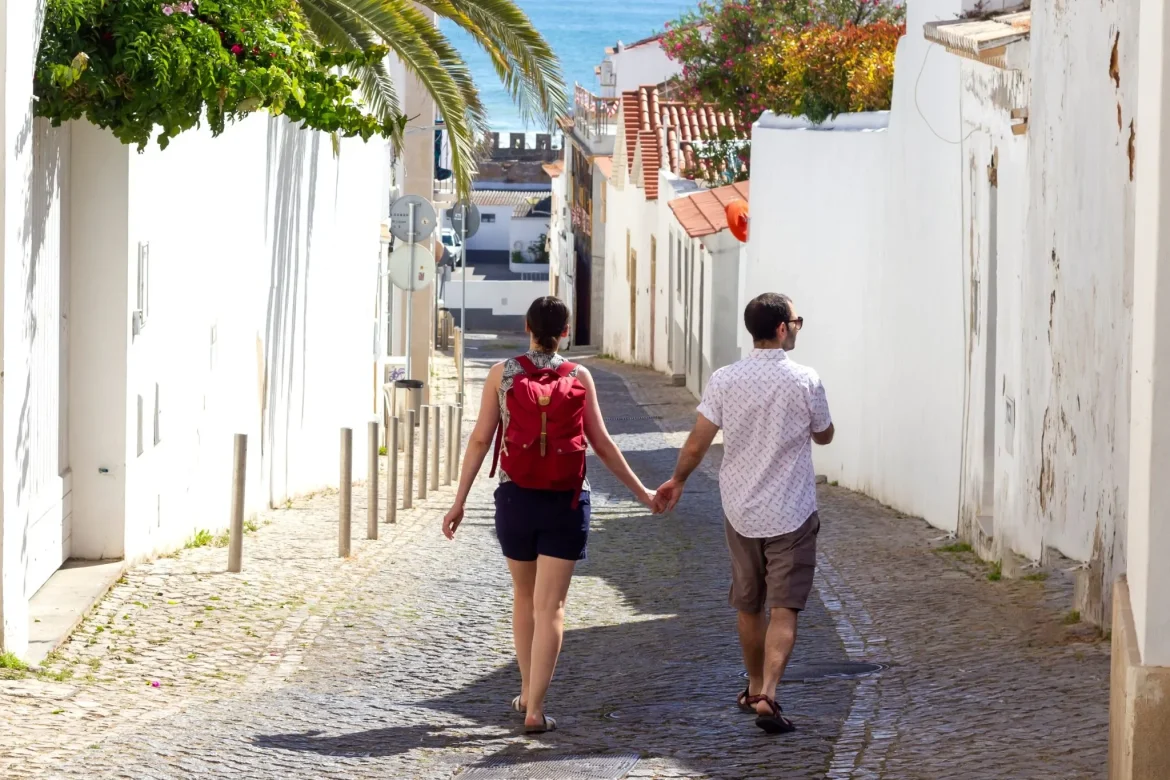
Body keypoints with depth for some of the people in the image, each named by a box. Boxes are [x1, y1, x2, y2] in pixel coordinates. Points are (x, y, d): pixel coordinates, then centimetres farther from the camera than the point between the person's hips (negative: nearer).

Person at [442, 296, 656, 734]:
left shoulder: (502, 375, -2)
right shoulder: (578, 378, -1)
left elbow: (480, 440, -4)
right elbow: (602, 444, 1)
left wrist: (459, 501, 1)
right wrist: (641, 493, 11)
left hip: (516, 498, 1)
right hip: (566, 501, -1)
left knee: (524, 595, 21)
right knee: (550, 606, -1)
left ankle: (527, 693, 29)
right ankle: (535, 709, -8)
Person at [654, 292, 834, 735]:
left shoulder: (724, 380, -6)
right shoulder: (805, 382, -12)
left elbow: (696, 444, -4)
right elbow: (824, 436, 4)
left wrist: (677, 481, 14)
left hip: (740, 511, 3)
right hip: (791, 514, -3)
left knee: (748, 606, 19)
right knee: (784, 609, -3)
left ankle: (754, 689, 34)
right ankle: (767, 698, -18)